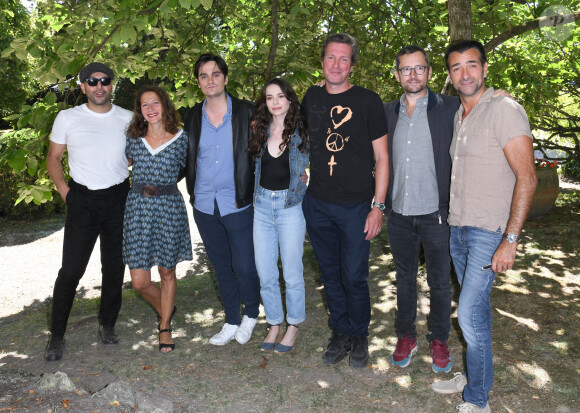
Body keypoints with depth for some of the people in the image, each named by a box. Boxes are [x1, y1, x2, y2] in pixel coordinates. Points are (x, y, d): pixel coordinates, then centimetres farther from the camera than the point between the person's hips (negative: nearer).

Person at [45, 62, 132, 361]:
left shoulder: (127, 118, 5)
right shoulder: (67, 118, 2)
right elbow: (53, 159, 9)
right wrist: (64, 191, -2)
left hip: (118, 199, 2)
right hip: (82, 200, -1)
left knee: (114, 268, 9)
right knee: (71, 270, -2)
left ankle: (107, 325, 27)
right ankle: (56, 336, 13)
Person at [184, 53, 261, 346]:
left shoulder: (246, 112, -4)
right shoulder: (193, 117, 6)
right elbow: (188, 159, 15)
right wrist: (192, 192, 10)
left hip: (239, 204, -4)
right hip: (205, 206, 4)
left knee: (244, 266, -1)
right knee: (221, 267, 15)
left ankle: (251, 315, 28)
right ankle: (232, 321, 31)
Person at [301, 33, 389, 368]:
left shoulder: (368, 101, -4)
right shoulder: (312, 98, 8)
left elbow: (382, 158, -4)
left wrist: (378, 206, -9)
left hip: (356, 206, -4)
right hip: (317, 204, 4)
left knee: (354, 278, 2)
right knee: (331, 275, 13)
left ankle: (360, 337, 26)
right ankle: (341, 335, 31)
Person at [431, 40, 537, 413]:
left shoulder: (504, 109, -13)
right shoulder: (458, 115, 13)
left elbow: (527, 178, -18)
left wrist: (510, 240, -21)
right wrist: (455, 219, 14)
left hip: (489, 231, -7)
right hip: (458, 228, 7)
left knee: (470, 315, -7)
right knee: (476, 308, 17)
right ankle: (474, 378, 32)